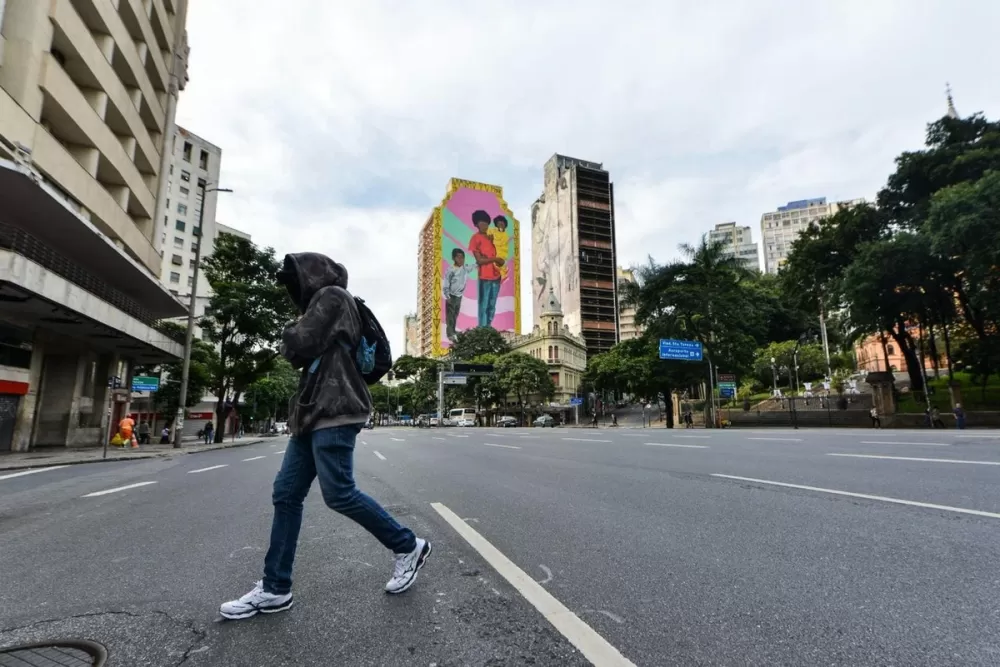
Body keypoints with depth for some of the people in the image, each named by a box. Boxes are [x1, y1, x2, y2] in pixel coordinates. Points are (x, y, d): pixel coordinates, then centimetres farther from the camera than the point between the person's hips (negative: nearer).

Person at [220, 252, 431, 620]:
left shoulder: (332, 296, -5)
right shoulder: (322, 304, 26)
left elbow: (297, 348, -13)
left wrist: (290, 331, 8)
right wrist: (296, 335, 4)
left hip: (334, 412, -10)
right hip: (315, 411, 10)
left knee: (339, 493, -10)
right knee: (286, 494, 6)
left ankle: (409, 546, 6)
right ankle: (275, 589, 14)